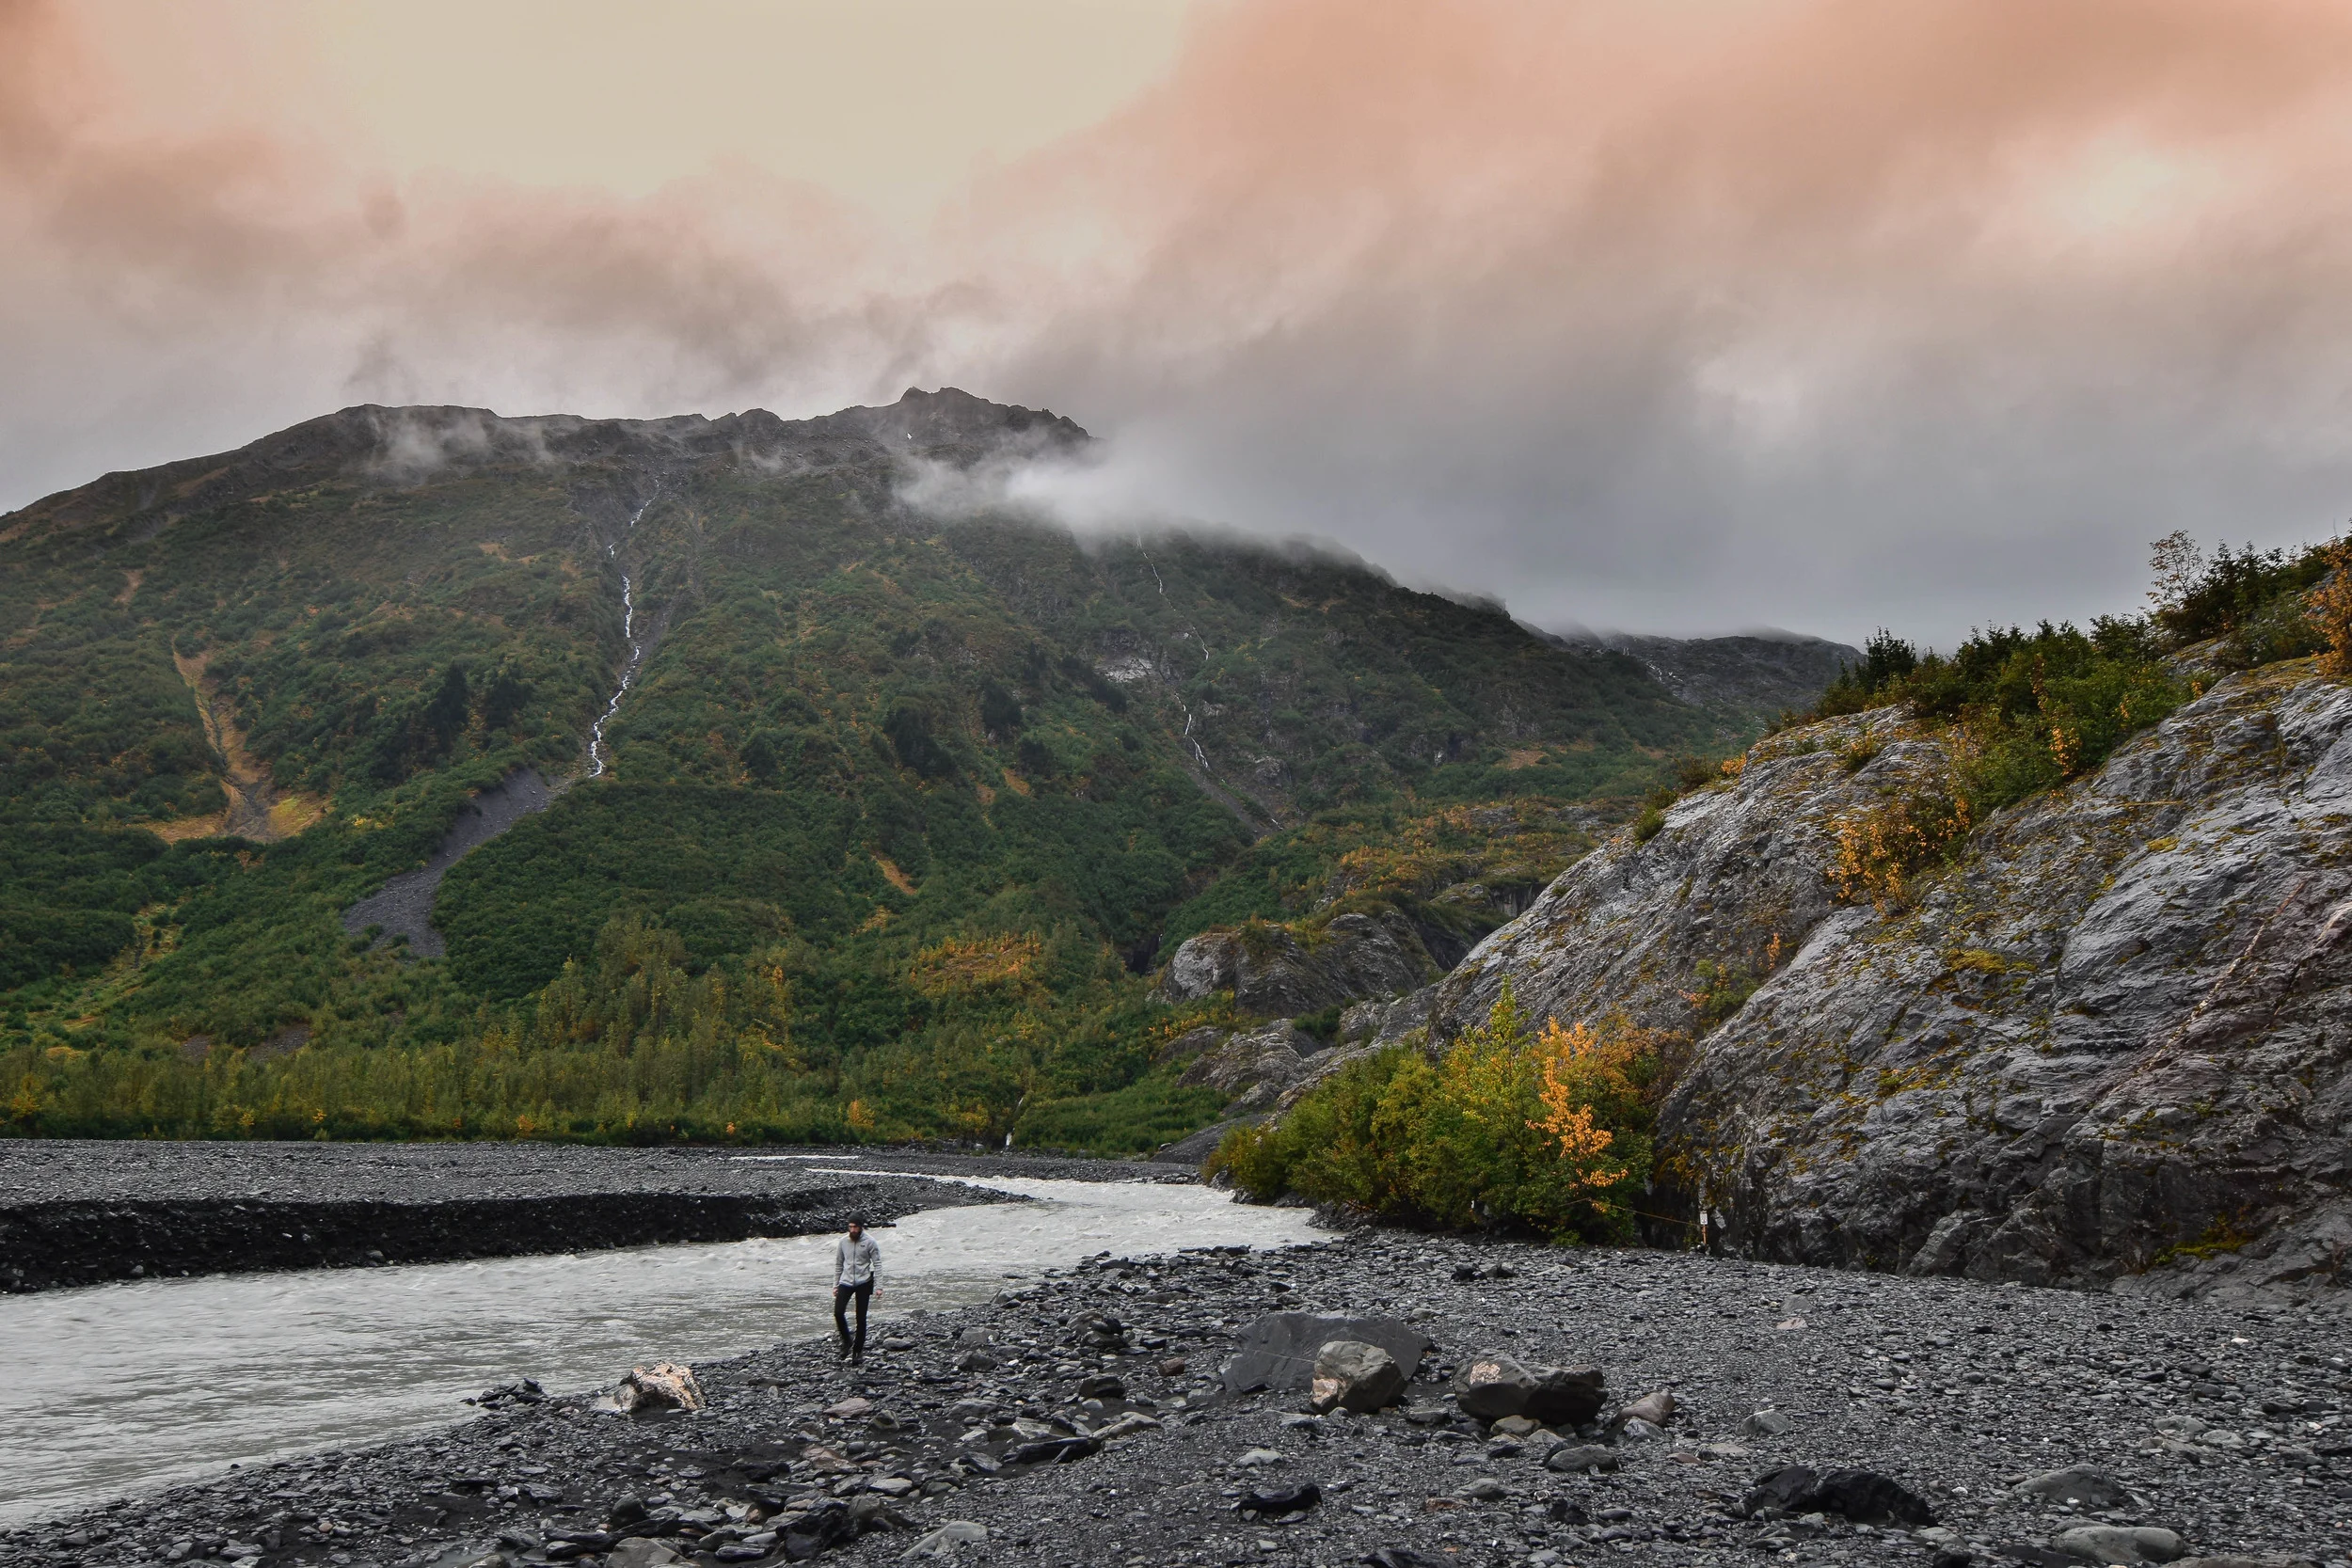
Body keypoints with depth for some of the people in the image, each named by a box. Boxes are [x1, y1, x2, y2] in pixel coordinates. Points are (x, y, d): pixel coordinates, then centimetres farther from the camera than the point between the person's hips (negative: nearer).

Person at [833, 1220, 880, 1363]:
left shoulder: (869, 1242, -7)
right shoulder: (843, 1241, 4)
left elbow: (877, 1264, -5)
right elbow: (838, 1264, 13)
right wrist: (835, 1285, 11)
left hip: (863, 1283, -3)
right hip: (846, 1282, 3)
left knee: (861, 1318, 1)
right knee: (838, 1312, -14)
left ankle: (858, 1350, 12)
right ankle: (847, 1342, 7)